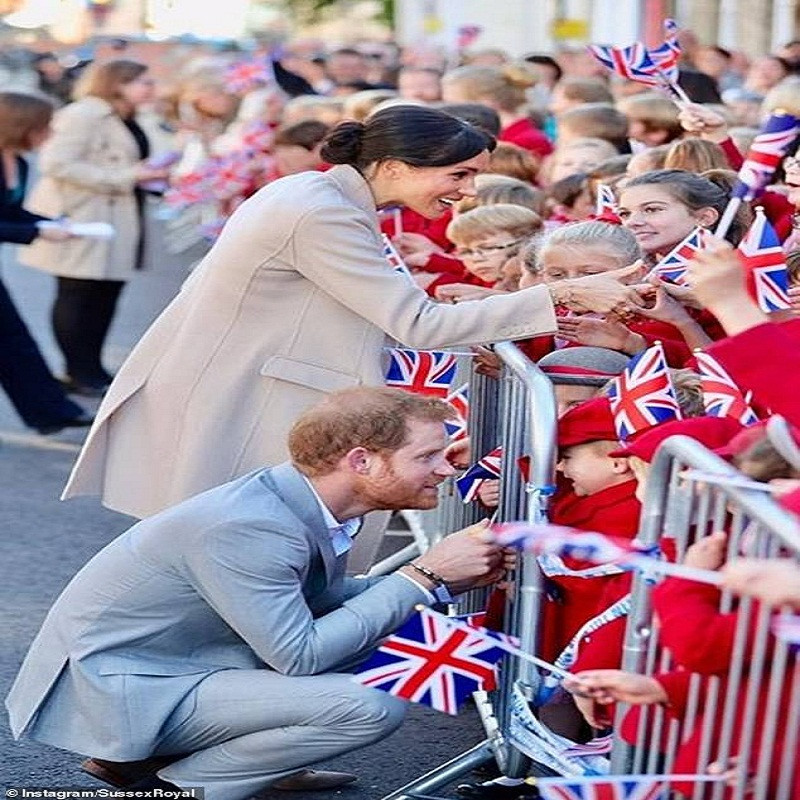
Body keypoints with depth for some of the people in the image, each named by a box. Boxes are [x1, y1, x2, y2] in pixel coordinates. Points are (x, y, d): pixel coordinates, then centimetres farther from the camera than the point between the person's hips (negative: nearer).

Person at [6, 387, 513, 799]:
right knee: (371, 706, -22)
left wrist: (453, 578, 0)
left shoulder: (306, 502, -1)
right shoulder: (247, 527, -27)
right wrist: (425, 576, -21)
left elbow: (322, 600, 12)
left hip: (181, 663, 10)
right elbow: (300, 656, -27)